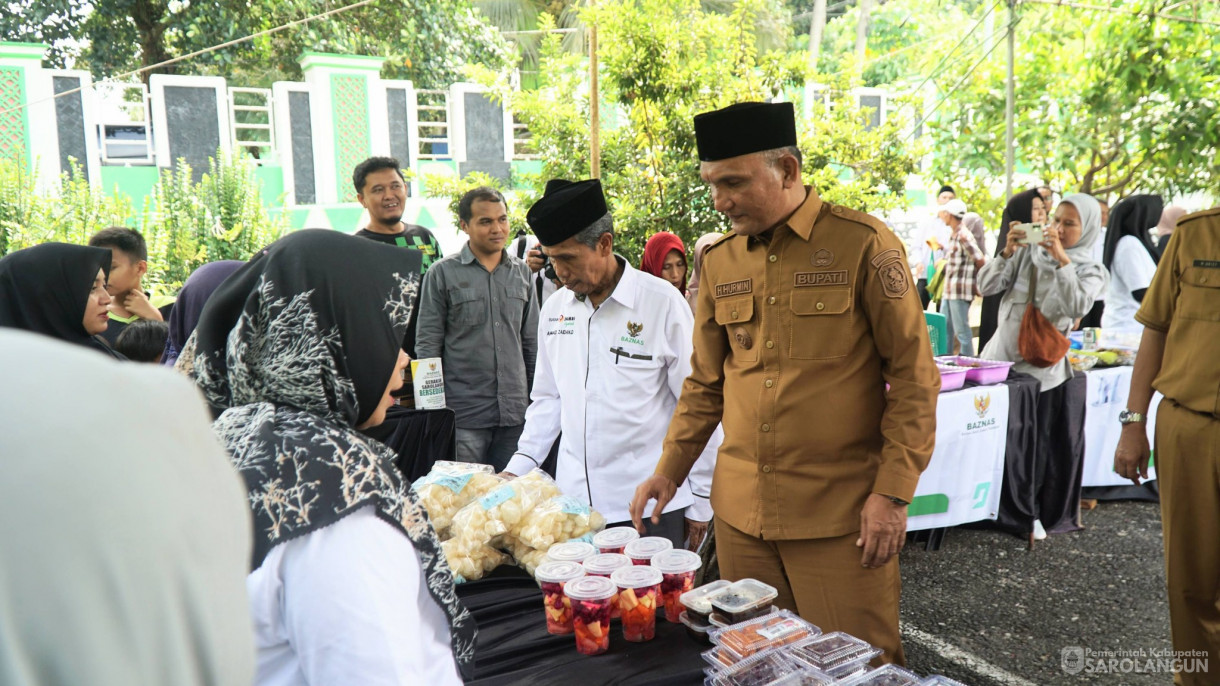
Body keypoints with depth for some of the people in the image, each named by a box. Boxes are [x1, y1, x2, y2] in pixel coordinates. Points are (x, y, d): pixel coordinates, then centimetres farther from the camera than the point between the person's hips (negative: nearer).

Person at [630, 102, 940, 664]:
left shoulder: (863, 244, -8)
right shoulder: (718, 263, 7)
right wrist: (669, 471, 8)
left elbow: (913, 376, -7)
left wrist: (892, 493, -12)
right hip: (739, 512, 5)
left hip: (840, 513, -4)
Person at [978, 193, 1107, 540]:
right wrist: (1007, 252, -17)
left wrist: (1061, 258, -26)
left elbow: (1076, 307, -22)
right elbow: (987, 287, -4)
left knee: (1036, 444, 8)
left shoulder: (1091, 270, -2)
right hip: (1002, 356, 2)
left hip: (1042, 367, -2)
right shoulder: (1028, 252, 2)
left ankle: (1030, 512, 27)